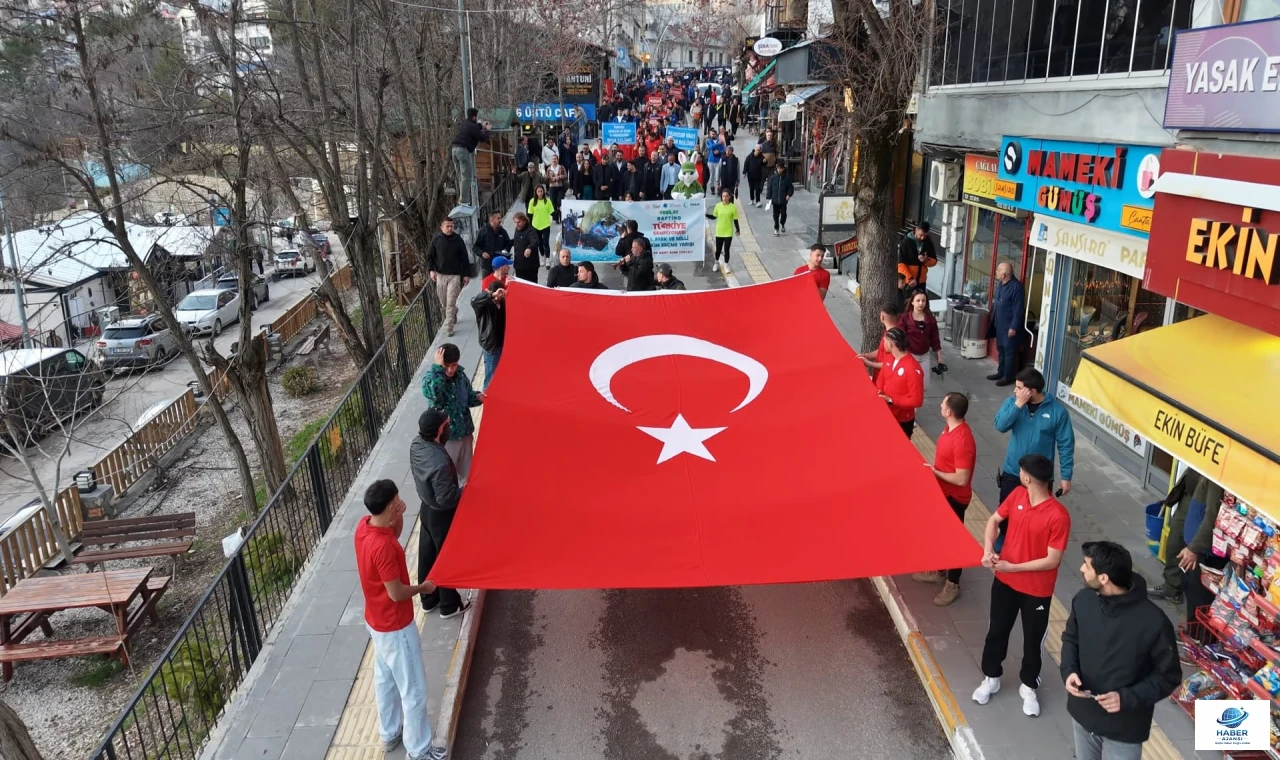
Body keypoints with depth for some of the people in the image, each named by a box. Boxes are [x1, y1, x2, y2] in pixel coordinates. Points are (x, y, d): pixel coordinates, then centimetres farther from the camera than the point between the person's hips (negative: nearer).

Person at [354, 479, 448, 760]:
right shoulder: (383, 546, -34)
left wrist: (399, 517, -6)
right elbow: (396, 594, -27)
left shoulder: (364, 526, -8)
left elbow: (393, 537, 13)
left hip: (376, 621, 9)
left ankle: (389, 734, 44)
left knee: (385, 679, 26)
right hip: (395, 627, -9)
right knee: (413, 690, 8)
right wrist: (423, 587, -9)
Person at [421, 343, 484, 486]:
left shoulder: (460, 374, -5)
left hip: (465, 431, 5)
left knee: (466, 471, 23)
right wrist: (437, 367, -44)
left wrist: (477, 396, -12)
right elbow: (433, 394, -46)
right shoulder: (430, 378, -22)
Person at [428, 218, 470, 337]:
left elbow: (464, 258, 0)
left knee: (451, 303, -8)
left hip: (455, 275, -2)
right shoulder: (436, 239, -2)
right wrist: (431, 270, -8)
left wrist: (467, 274, -1)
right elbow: (430, 256, 5)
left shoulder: (458, 239, -4)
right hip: (440, 275, 3)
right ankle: (451, 317, 41)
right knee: (443, 301, 14)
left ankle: (448, 327, -3)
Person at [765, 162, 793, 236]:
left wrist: (789, 195, -11)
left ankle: (782, 224, 29)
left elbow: (791, 187, 4)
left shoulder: (787, 178, -3)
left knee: (783, 213, 1)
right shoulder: (773, 178, -2)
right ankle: (776, 229, 15)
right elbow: (769, 188, 2)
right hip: (775, 200, 1)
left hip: (783, 200, -1)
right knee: (776, 215, 5)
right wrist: (768, 197, -2)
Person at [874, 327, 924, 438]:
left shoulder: (913, 369, -25)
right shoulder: (890, 359, 1)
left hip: (903, 421, -7)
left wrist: (891, 400, -23)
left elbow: (916, 400, -24)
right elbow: (881, 379, 15)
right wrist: (879, 391, -7)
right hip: (886, 416, 7)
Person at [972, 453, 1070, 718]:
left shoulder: (1058, 515, -26)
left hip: (1037, 591, -5)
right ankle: (991, 677, 39)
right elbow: (994, 520, 4)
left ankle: (1028, 686, 38)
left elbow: (1053, 560, -22)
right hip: (1004, 581, 5)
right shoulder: (1017, 495, -9)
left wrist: (1013, 567, -22)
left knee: (1032, 639, 16)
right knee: (997, 631, 19)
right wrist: (988, 549, -13)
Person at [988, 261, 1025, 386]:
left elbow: (1018, 310, -21)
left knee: (1009, 351, 1)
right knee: (1000, 349, 18)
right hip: (1000, 324, 9)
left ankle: (1008, 377, 10)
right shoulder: (1001, 284, 6)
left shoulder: (1016, 287, -22)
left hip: (1010, 326, -9)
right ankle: (1001, 372, 30)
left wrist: (1014, 327, -21)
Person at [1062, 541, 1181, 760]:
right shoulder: (1083, 599, -13)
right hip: (1082, 713, 5)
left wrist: (1127, 698, -25)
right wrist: (1069, 670, -12)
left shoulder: (1153, 622, -27)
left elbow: (1169, 677, -14)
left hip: (1123, 727, -4)